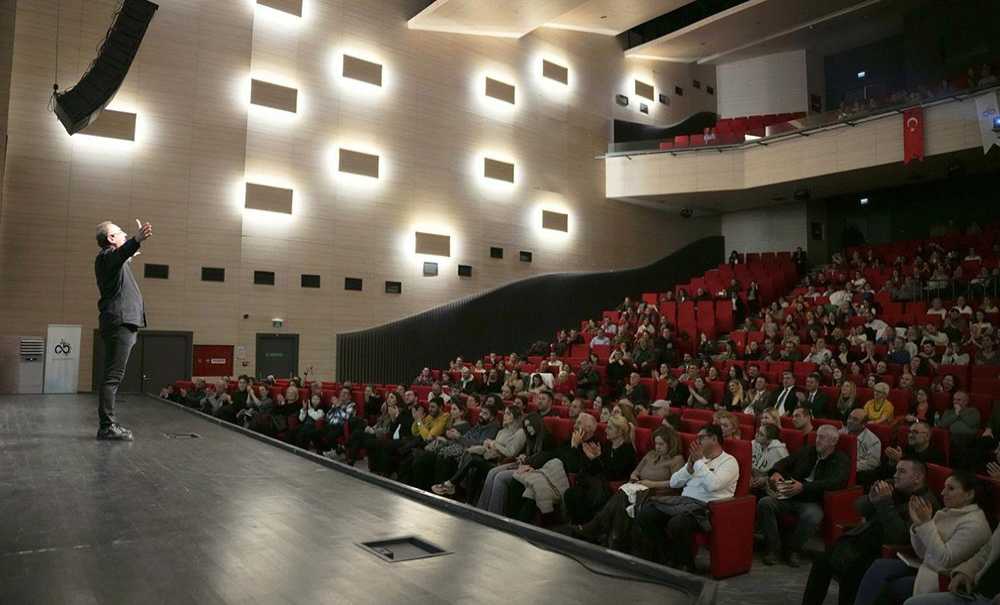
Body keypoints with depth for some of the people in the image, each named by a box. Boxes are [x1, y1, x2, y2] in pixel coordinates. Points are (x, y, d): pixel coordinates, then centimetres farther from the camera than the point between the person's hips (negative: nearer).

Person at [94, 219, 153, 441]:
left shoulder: (113, 258, 23)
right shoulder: (107, 255, -7)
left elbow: (121, 258, 49)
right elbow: (119, 254, -33)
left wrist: (137, 240, 60)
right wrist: (137, 239, -51)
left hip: (121, 323, 11)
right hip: (119, 323, -11)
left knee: (112, 375, 12)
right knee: (113, 375, -13)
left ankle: (107, 423, 18)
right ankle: (107, 426, -14)